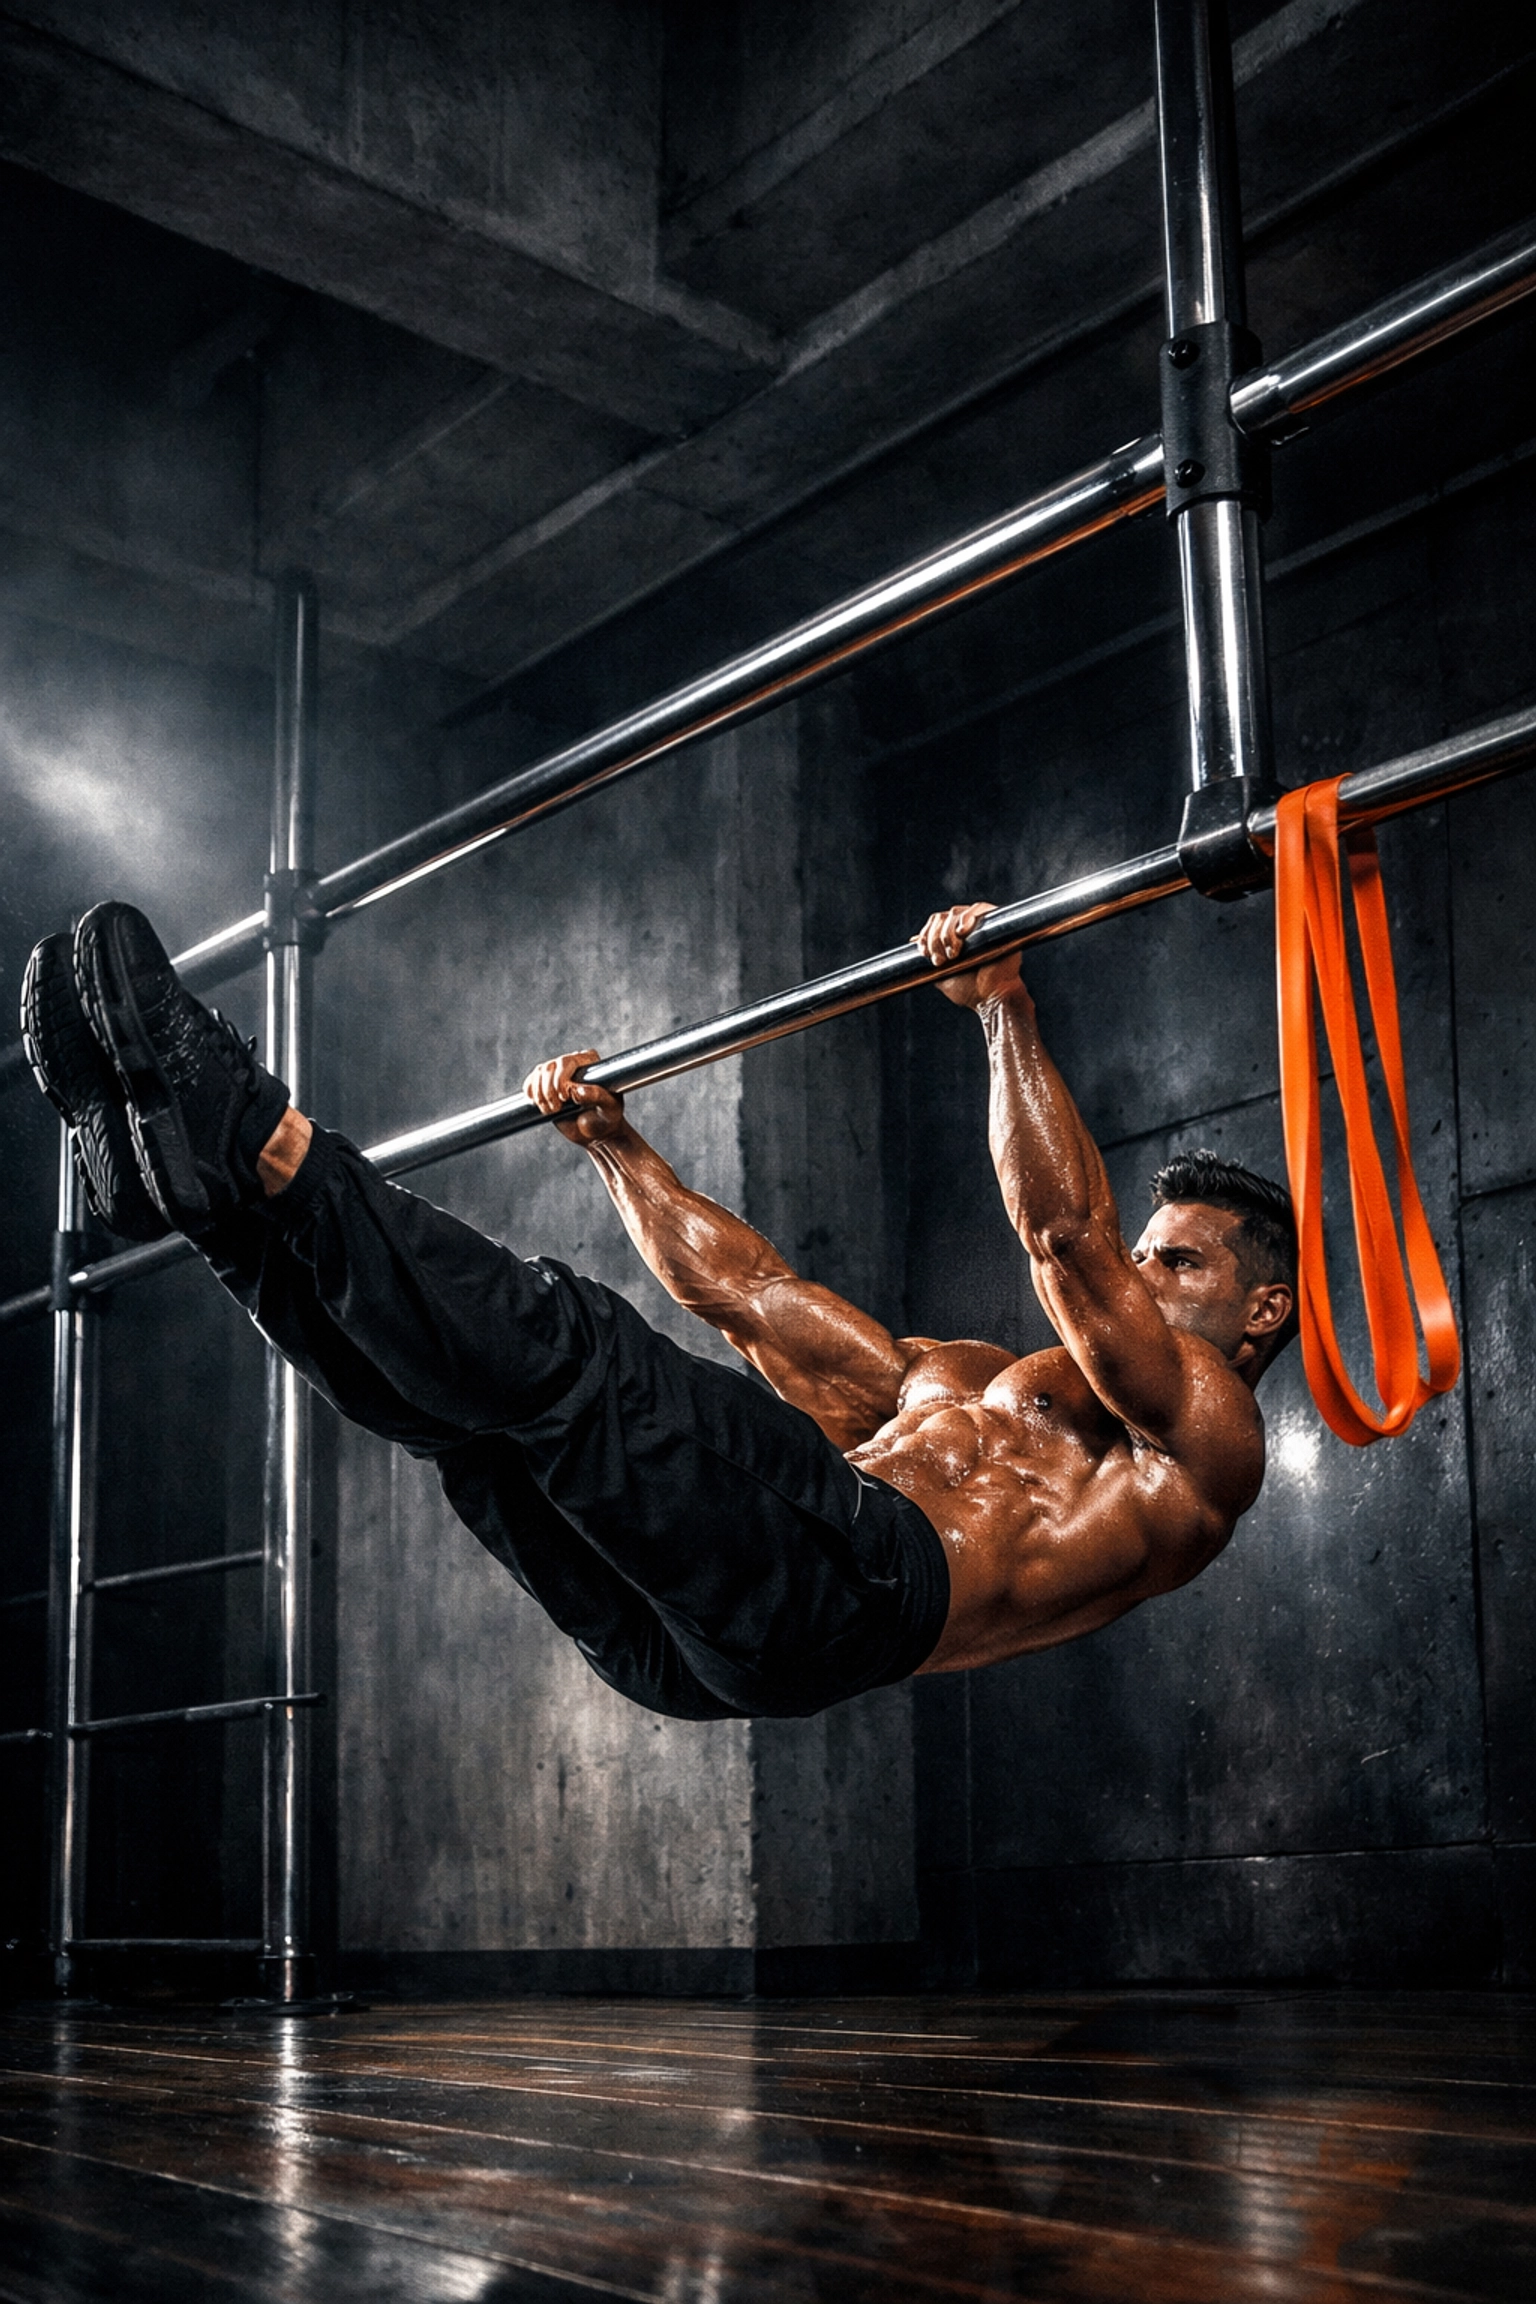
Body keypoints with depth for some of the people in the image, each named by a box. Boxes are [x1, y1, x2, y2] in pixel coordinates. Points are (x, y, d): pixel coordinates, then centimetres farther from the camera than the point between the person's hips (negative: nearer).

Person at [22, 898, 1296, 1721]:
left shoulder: (1207, 1438, 14)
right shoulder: (963, 1382, 38)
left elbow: (1068, 1240, -4)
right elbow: (748, 1291, 36)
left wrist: (1005, 1009, -5)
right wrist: (615, 1144, 36)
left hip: (847, 1582, -8)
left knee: (560, 1344, -25)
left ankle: (261, 1137, -26)